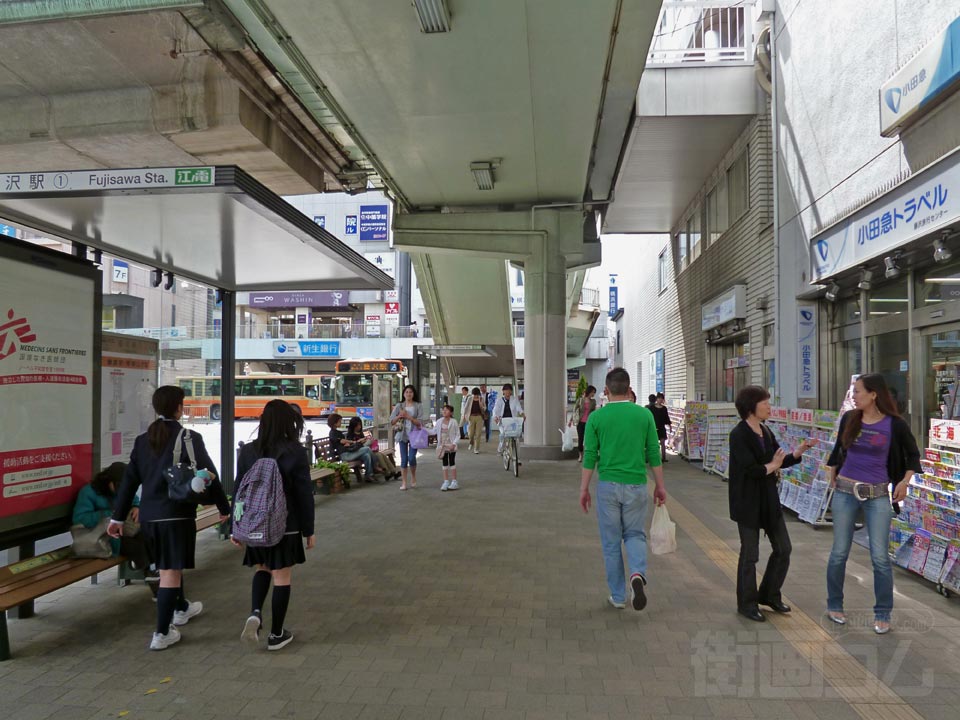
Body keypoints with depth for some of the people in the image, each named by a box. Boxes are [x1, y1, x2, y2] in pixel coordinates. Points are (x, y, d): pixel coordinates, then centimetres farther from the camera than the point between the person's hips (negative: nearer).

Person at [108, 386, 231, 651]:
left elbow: (129, 480, 8)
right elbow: (209, 475, -9)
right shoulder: (190, 438, -11)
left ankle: (181, 608, 43)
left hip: (148, 515, 6)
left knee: (168, 566, 23)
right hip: (177, 514, -6)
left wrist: (118, 517, 14)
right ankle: (162, 633, 4)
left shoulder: (142, 440, 6)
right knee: (171, 572, 1)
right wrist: (224, 507, 3)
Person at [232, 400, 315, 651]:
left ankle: (255, 613, 2)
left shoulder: (248, 451, -1)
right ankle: (276, 635, 16)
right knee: (282, 578, 7)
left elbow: (239, 491, 3)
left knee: (262, 569, 24)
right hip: (286, 526, -3)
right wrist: (308, 530, 1)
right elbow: (305, 494, -8)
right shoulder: (295, 452, -11)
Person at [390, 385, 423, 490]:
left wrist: (408, 416, -16)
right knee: (404, 459, 2)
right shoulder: (399, 405, 6)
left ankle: (413, 476, 18)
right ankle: (403, 482, 9)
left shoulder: (417, 406, 0)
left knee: (412, 457, -9)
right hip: (402, 434, 2)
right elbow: (392, 421, 4)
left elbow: (419, 422, -7)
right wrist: (399, 416, -13)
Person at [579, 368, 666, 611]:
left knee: (611, 541, 12)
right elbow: (653, 454, 0)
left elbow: (590, 457, -4)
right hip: (636, 485, 1)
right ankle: (638, 573, -12)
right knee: (635, 534, 16)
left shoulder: (596, 417, -5)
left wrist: (584, 489, 5)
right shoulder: (644, 414, -2)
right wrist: (660, 486, 10)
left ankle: (618, 596, 18)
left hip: (608, 485, -1)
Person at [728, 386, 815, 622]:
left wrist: (798, 452, -6)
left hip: (769, 499, 8)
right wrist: (771, 467, -9)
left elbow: (779, 461, 9)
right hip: (748, 503, -8)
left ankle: (769, 594, 33)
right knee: (750, 554, 4)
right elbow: (749, 469, -24)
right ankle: (747, 603, 22)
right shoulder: (739, 435, -18)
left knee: (783, 549, 14)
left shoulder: (765, 431, 7)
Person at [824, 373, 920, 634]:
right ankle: (834, 605, 23)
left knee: (880, 557, 0)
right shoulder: (849, 419, -1)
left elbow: (913, 454, 9)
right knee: (839, 552, 7)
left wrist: (905, 480, -3)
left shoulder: (894, 424, -7)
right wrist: (832, 475, 11)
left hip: (878, 496, -2)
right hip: (844, 492, 2)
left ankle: (882, 614, 16)